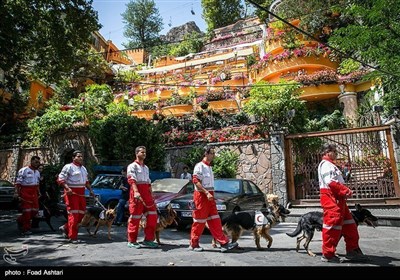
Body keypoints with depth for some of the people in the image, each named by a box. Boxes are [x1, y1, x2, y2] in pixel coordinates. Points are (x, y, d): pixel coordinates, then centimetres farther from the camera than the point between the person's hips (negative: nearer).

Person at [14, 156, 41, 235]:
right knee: (27, 210, -4)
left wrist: (38, 193, 20)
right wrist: (16, 193, -17)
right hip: (25, 193, -7)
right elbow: (17, 183, -9)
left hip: (34, 193, 7)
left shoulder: (37, 172, 16)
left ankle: (20, 220, 29)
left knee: (35, 210, 6)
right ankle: (25, 229, 8)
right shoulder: (23, 170, -7)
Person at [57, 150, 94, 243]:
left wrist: (90, 190, 16)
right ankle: (72, 237, 1)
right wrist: (67, 188, -24)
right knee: (73, 214, -7)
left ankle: (65, 228, 28)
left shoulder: (83, 168, 20)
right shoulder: (68, 167, -5)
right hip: (71, 193, -8)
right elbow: (60, 179, -11)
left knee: (81, 213, 9)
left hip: (81, 193, 8)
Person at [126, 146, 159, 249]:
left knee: (152, 215, 4)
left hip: (146, 193, 7)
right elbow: (131, 180, -15)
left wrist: (151, 195, 20)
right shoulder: (132, 166, -1)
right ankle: (132, 241, 10)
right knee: (135, 217, -3)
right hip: (137, 192, -7)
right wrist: (136, 192, -30)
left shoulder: (146, 167, 23)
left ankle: (148, 239, 14)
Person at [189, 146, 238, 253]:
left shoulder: (209, 167, 16)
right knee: (199, 222, 1)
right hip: (201, 196, -8)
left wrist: (210, 194, 17)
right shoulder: (200, 166, -10)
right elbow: (196, 181, -18)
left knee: (215, 221, 5)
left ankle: (224, 243, 4)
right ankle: (194, 244, 15)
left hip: (209, 196, 8)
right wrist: (206, 193, -24)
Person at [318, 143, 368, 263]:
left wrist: (345, 191, 6)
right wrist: (346, 190, -17)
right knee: (333, 223, -8)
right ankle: (327, 254, 0)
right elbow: (330, 182, -21)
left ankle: (352, 250, 25)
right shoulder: (325, 164, -10)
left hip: (337, 198, 11)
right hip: (330, 197, -11)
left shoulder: (331, 165, 23)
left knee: (349, 224, 15)